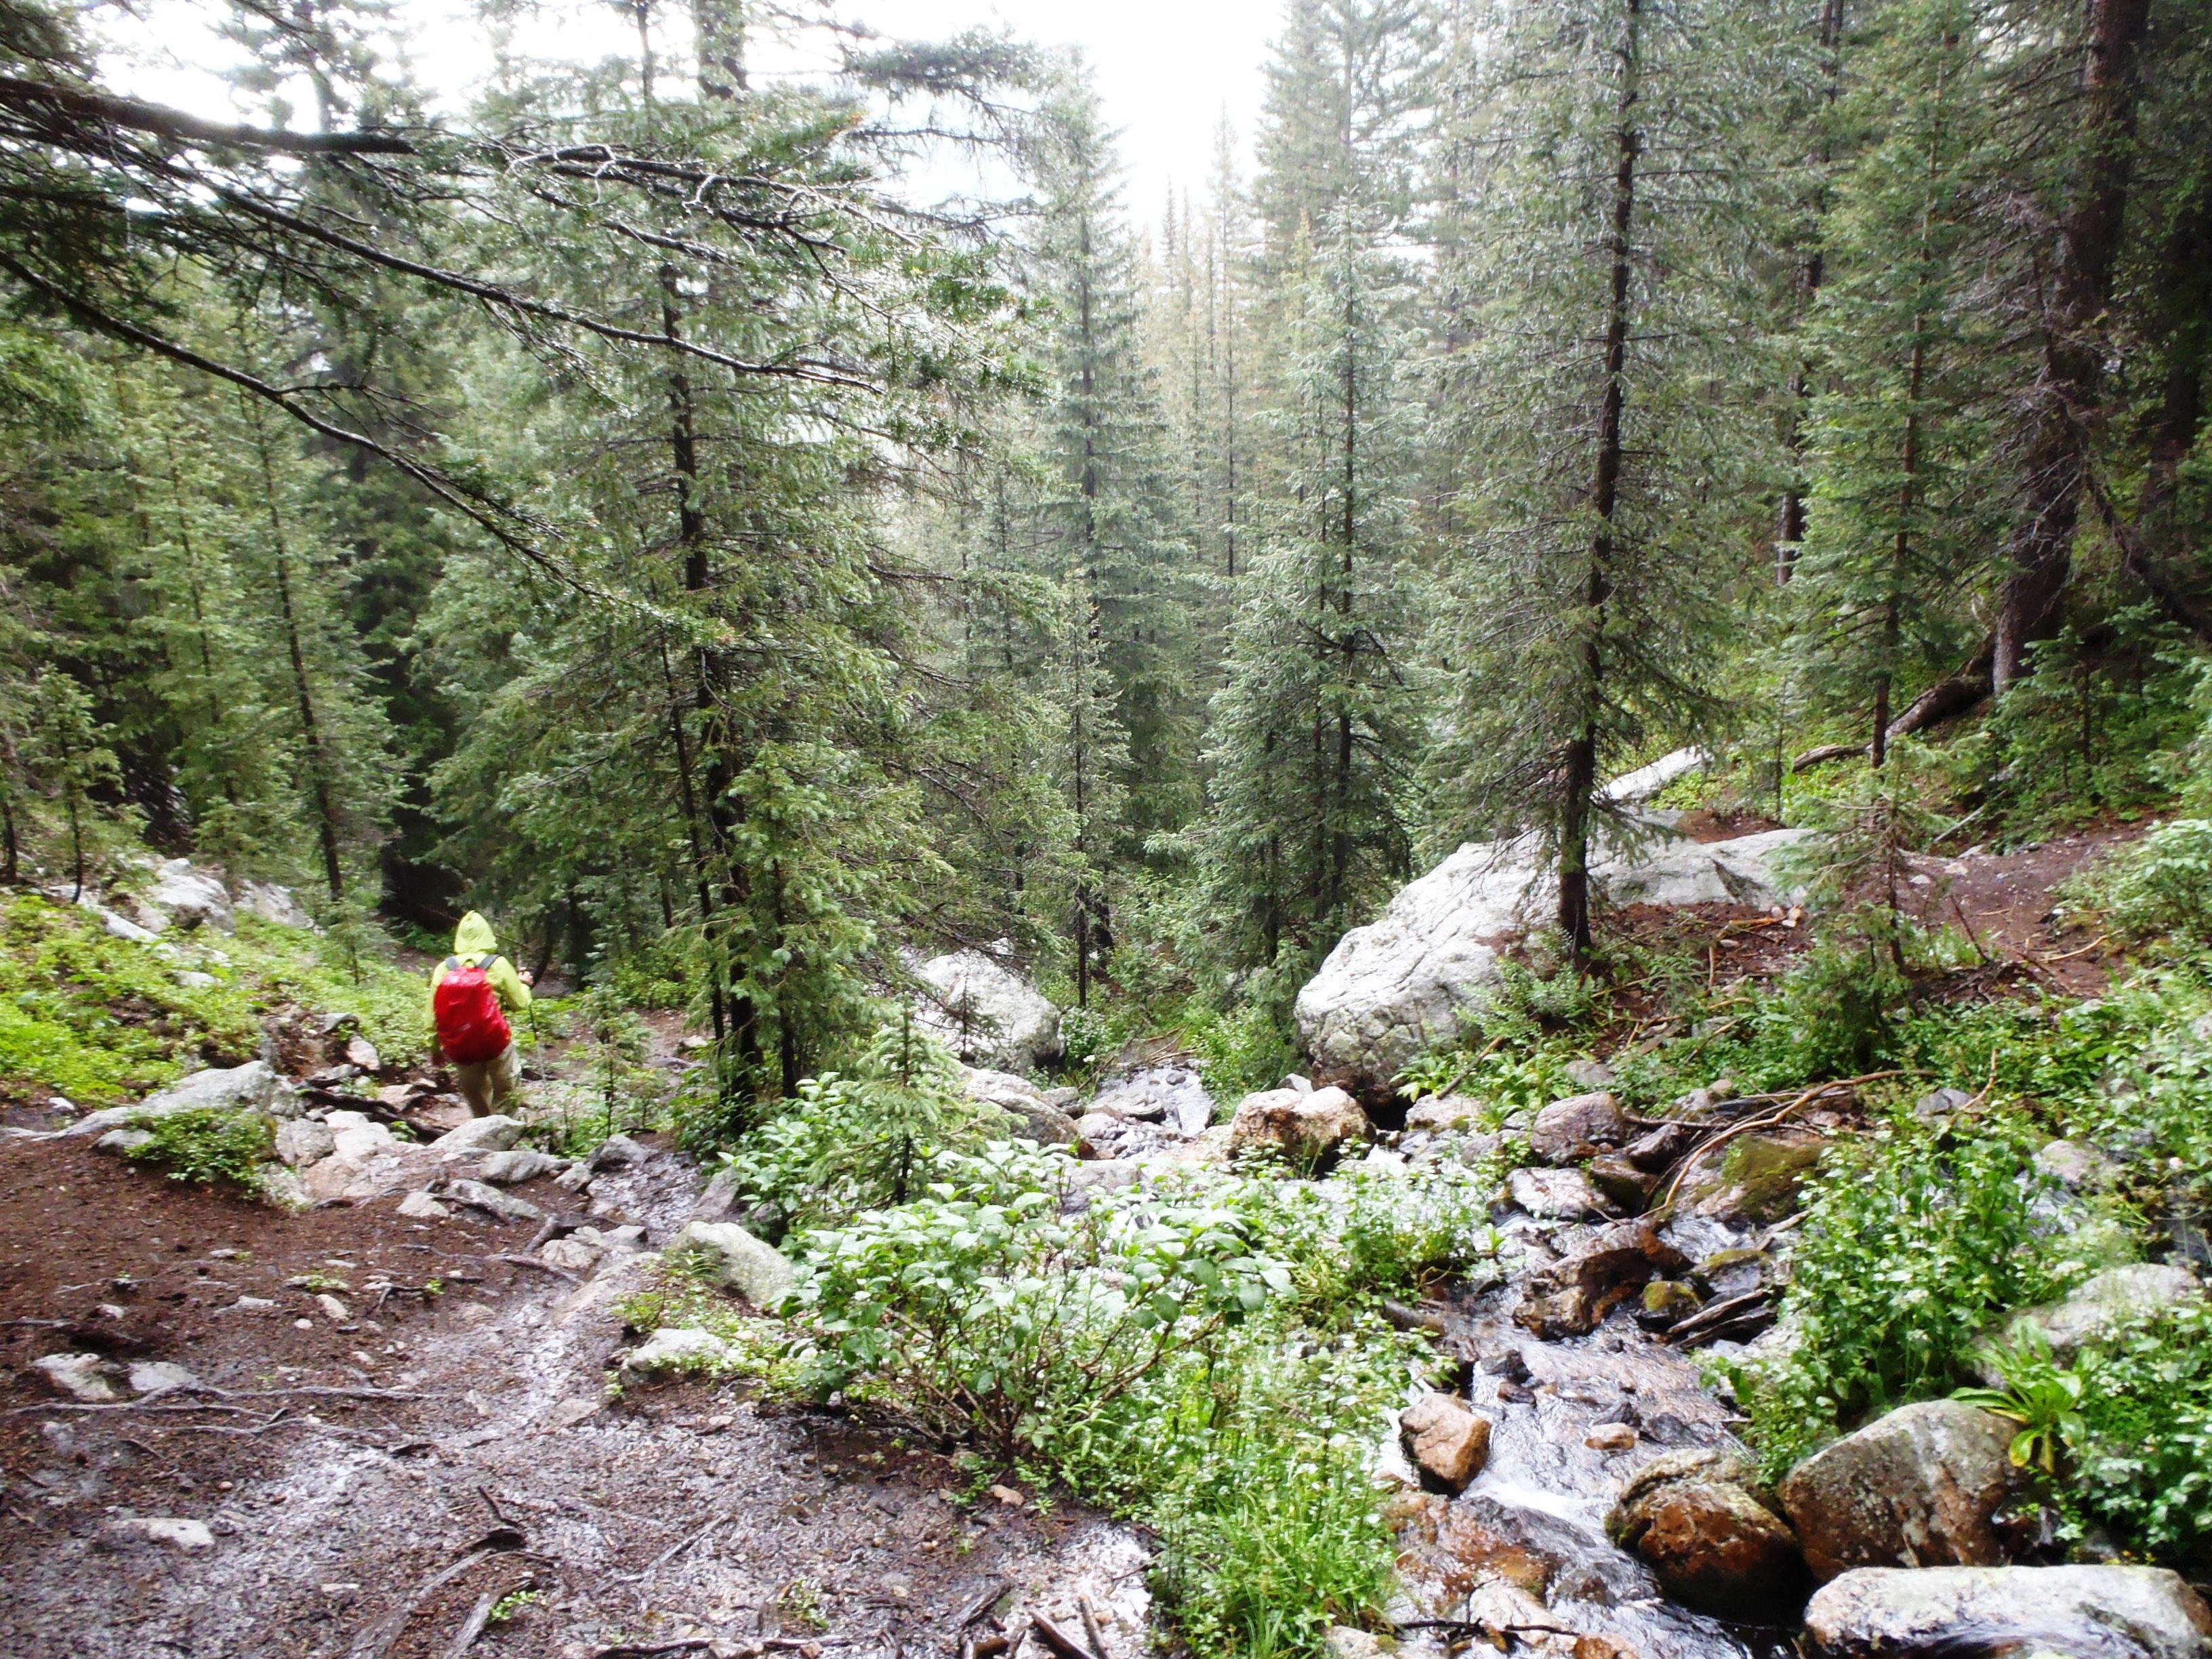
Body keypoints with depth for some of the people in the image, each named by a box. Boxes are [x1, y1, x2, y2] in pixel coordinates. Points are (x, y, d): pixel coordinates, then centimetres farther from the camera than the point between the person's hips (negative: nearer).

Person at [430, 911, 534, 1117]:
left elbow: (433, 1014, -1)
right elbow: (519, 1004, -3)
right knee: (504, 1092, 16)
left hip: (459, 1051, 3)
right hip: (496, 1044, -3)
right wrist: (524, 984, 18)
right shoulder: (498, 965, -10)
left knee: (475, 1094, 21)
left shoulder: (443, 968, -4)